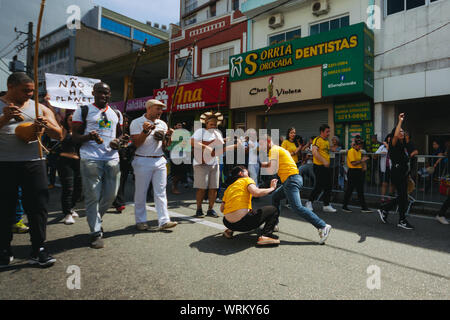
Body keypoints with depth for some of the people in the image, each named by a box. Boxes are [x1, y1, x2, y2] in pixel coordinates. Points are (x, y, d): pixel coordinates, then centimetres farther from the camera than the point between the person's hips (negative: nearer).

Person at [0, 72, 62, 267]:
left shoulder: (40, 108, 11)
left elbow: (59, 135, 6)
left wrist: (47, 125, -15)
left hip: (34, 163, 1)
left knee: (38, 207, 0)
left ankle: (38, 251, 11)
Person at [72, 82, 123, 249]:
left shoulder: (116, 114, 19)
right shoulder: (83, 111, 5)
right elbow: (75, 137, 3)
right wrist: (89, 136, -19)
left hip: (112, 158, 5)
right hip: (90, 158, -4)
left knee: (111, 194, 8)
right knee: (93, 196, -3)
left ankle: (95, 219, 34)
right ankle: (96, 233, 8)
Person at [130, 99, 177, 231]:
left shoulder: (162, 124, 13)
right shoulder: (136, 123, -1)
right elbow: (135, 144, -8)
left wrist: (168, 136, -4)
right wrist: (145, 131, -19)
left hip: (160, 161, 4)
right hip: (143, 161, -4)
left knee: (161, 192, 1)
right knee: (141, 192, 4)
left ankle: (164, 221, 2)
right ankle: (141, 221, 17)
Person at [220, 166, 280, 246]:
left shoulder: (229, 188, 22)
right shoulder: (246, 180, 6)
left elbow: (222, 209, 17)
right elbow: (256, 193, -13)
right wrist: (272, 188, 1)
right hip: (243, 221, -7)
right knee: (273, 210, 8)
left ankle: (230, 230, 17)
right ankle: (265, 235, -13)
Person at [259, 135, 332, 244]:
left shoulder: (274, 149, -6)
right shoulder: (278, 149, 25)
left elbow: (272, 170, -13)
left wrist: (266, 167, 6)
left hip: (291, 180, -11)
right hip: (290, 180, 11)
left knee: (297, 207, -17)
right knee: (275, 197, 22)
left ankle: (323, 227, -19)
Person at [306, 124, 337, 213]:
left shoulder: (327, 141, 17)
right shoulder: (317, 140, -10)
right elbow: (314, 152, -23)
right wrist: (324, 161, -27)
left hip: (326, 167, 9)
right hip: (319, 166, -8)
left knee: (328, 187, 9)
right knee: (319, 186, -6)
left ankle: (326, 205, 17)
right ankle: (310, 202, 11)